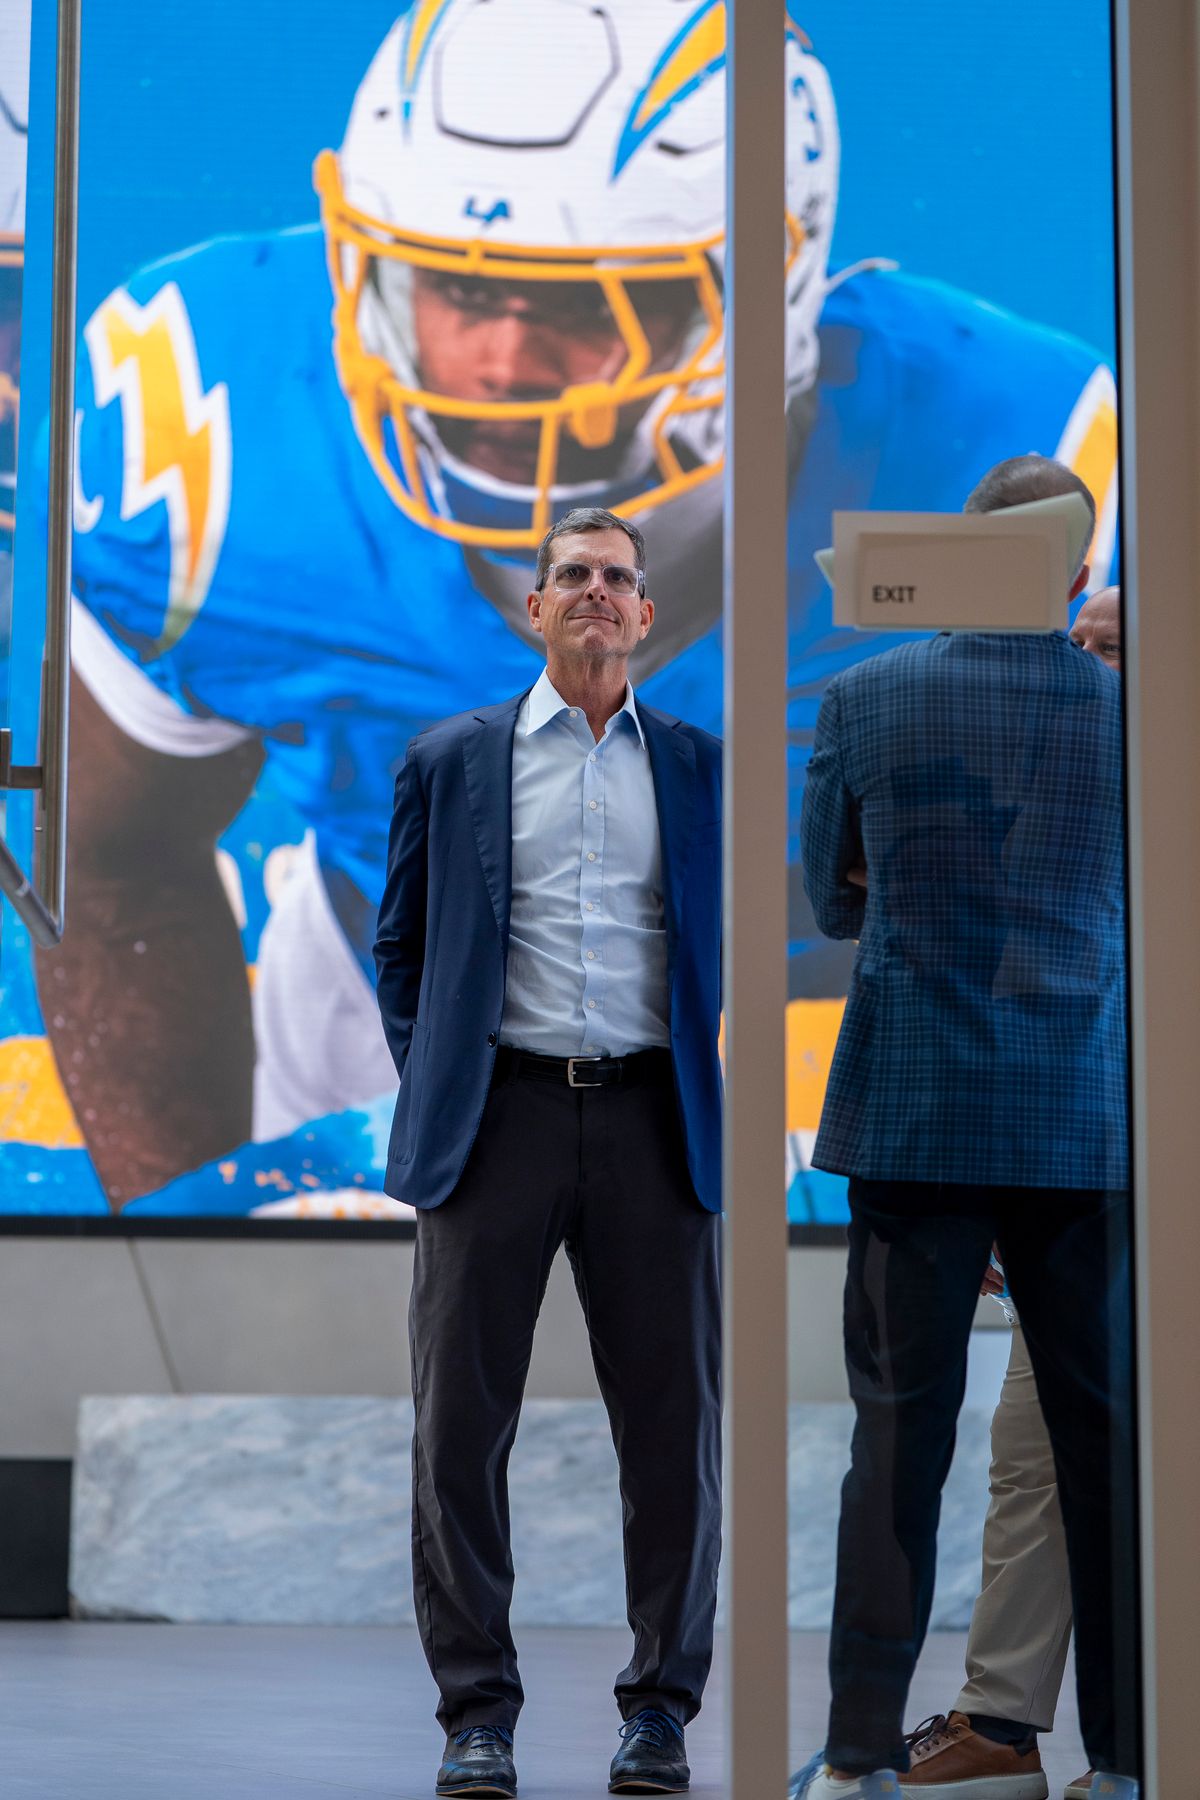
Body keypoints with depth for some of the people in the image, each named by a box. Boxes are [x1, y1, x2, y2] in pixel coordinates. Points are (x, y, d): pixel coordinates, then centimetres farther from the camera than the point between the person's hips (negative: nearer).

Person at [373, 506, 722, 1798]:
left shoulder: (701, 767, 12)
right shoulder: (450, 761, 11)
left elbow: (732, 944, 15)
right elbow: (400, 947, 14)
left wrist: (706, 1084, 4)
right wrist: (433, 1084, 4)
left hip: (651, 1118, 0)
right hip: (498, 1113, 0)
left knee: (674, 1425, 1)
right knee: (461, 1420, -1)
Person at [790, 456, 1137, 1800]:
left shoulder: (864, 702, -2)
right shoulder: (1132, 706, -2)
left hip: (911, 1113, 0)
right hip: (1087, 1120, 0)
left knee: (898, 1434, 3)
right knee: (1103, 1437, 7)